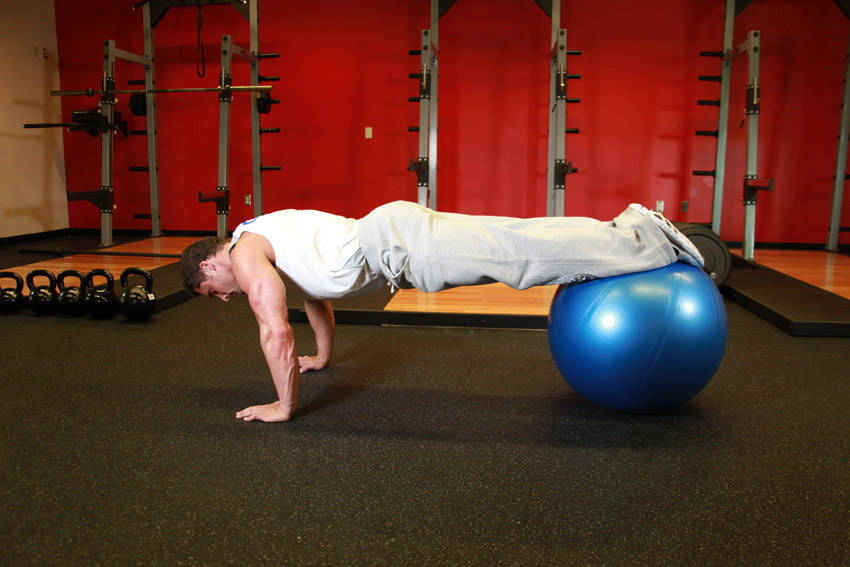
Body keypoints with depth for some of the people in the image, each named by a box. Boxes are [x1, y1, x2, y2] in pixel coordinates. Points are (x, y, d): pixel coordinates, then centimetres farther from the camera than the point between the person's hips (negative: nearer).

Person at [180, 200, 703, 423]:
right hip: (393, 234, 8)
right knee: (523, 249, 6)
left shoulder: (245, 254, -1)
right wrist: (323, 355, 44)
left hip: (395, 243, -8)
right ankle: (632, 229, 9)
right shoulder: (269, 237, 27)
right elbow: (315, 292, 38)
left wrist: (284, 405, -1)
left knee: (524, 255, -11)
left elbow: (276, 330, -10)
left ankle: (648, 237, -7)